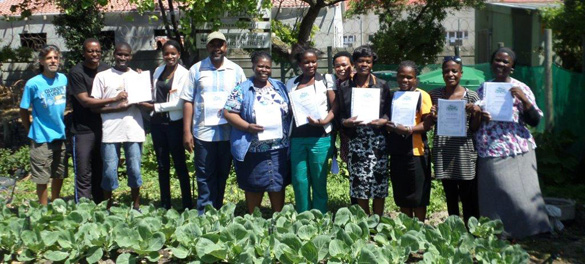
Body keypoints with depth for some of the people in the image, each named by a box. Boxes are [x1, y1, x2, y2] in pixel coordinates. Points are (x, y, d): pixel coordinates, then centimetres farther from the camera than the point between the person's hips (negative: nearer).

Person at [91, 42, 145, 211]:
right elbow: (94, 106, 1)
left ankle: (136, 207, 15)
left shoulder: (137, 77, 14)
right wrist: (117, 107, -12)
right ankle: (108, 208, 14)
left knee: (135, 170, 3)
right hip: (110, 132, -2)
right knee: (109, 171, 0)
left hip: (134, 131, 2)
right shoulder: (102, 77, 6)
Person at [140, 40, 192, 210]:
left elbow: (179, 103, -14)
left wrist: (154, 107, -12)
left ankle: (187, 205, 9)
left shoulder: (184, 74, -9)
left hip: (174, 123, -6)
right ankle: (165, 204, 21)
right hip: (157, 123, 6)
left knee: (180, 165, 1)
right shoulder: (158, 71, 10)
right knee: (162, 165, 11)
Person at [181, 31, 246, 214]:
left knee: (222, 175, 11)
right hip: (203, 132, -1)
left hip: (229, 132, 2)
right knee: (205, 176, 2)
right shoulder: (197, 70, 4)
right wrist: (186, 131, -4)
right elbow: (188, 101, 2)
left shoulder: (236, 70, 7)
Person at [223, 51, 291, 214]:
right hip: (253, 150, -3)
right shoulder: (242, 89, -2)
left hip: (279, 149, 3)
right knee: (254, 187, 7)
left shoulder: (280, 86, 10)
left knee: (278, 185, 10)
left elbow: (291, 110, 15)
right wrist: (248, 127, -20)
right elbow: (229, 113, -7)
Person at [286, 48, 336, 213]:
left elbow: (335, 107, -3)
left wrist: (324, 121, -19)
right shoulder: (291, 84, 12)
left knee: (319, 182, 4)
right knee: (299, 181, 4)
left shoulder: (325, 80, 2)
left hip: (319, 137, -3)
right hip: (297, 138, 3)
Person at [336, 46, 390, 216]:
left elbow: (389, 112, 9)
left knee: (378, 187, -1)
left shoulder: (381, 86, 8)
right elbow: (339, 116, 8)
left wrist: (383, 121, -12)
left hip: (377, 142, 0)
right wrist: (346, 122, -14)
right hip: (355, 142, 0)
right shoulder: (344, 87, 8)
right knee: (360, 188, 3)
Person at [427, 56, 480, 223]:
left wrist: (476, 114, -16)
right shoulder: (435, 95, 5)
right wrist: (432, 117, -9)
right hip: (443, 152, 3)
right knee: (450, 197, 14)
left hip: (464, 152, -2)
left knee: (469, 200, 0)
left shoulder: (471, 96, 0)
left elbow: (475, 129, 4)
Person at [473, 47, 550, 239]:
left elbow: (534, 121, -3)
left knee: (519, 193, -9)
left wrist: (524, 99, -17)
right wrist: (479, 116, -2)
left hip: (517, 153, -3)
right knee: (493, 197, 4)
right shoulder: (483, 89, 13)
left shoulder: (520, 88, 2)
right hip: (489, 154, 3)